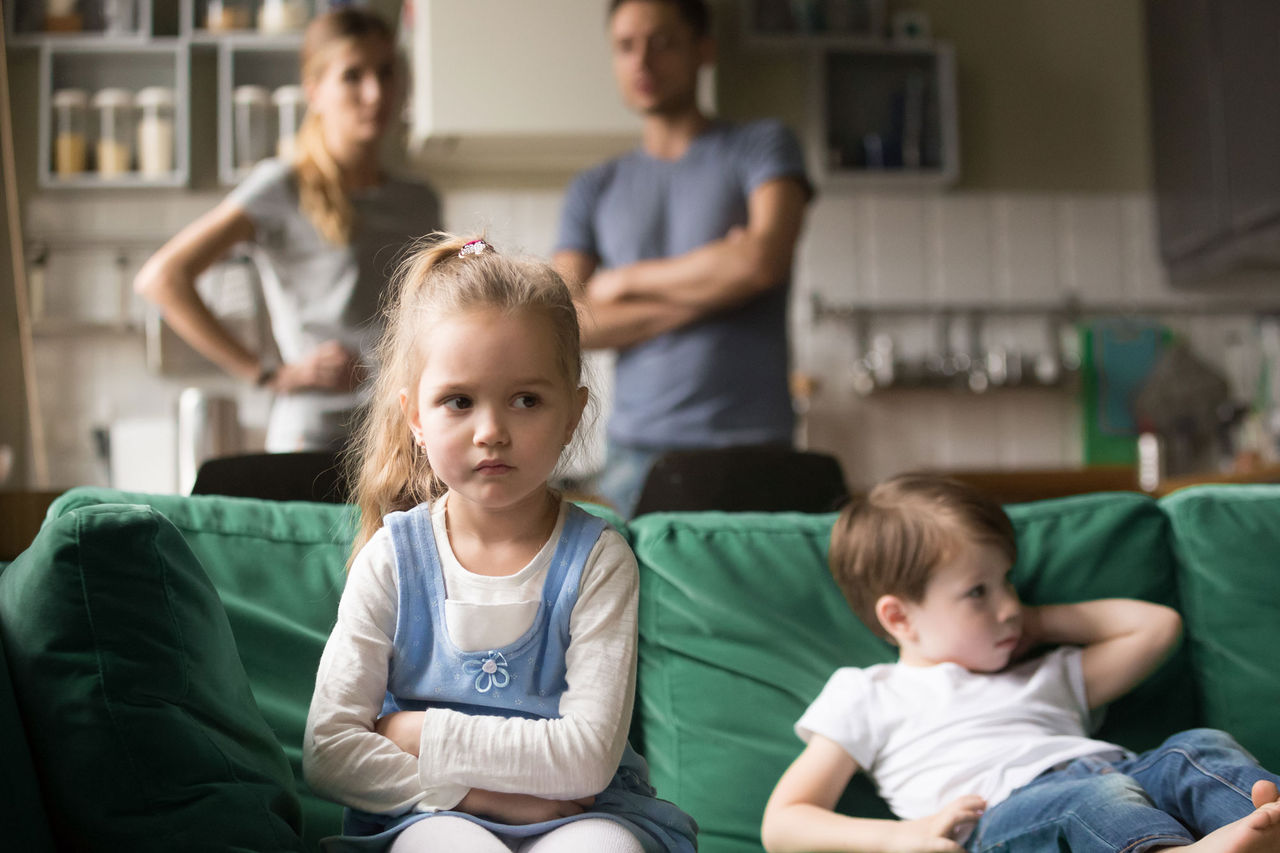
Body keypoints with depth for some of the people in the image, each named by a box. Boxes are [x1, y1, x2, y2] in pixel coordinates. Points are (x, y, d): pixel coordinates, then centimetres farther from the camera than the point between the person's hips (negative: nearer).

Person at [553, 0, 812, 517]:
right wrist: (710, 288, -5)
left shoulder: (762, 145, 8)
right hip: (635, 450, 3)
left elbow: (765, 259, -10)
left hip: (749, 441, -2)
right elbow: (565, 325, 3)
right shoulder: (593, 191, 15)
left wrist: (627, 280, 2)